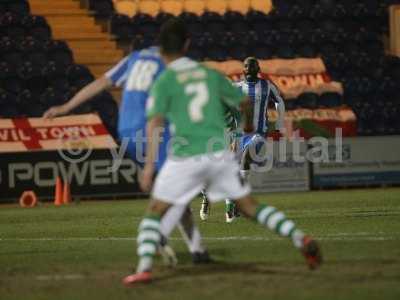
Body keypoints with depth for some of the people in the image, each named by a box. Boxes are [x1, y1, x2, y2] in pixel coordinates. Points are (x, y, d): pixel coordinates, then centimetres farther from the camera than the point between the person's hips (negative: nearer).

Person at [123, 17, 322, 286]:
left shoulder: (163, 82, 1)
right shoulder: (211, 74, 13)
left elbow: (155, 123, -12)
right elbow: (244, 103, 24)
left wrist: (149, 165, -17)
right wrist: (248, 124, 46)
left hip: (185, 158, -3)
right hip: (220, 154, 3)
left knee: (154, 213, 9)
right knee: (250, 206, 13)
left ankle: (144, 267, -8)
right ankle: (301, 240, 0)